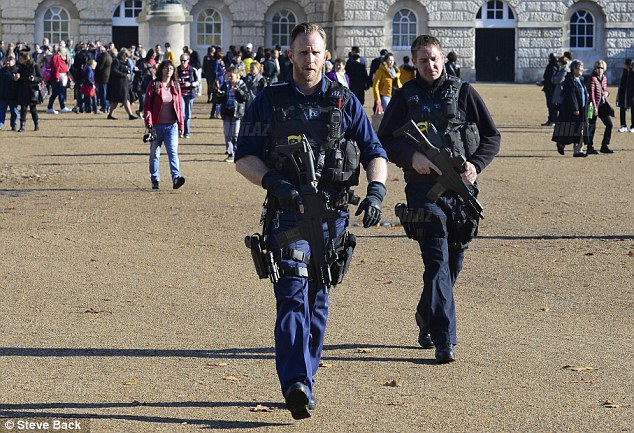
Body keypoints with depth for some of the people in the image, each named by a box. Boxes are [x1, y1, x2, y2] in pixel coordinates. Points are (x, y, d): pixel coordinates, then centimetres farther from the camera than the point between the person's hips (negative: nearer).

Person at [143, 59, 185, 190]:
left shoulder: (175, 86, 9)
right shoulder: (154, 85, -1)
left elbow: (179, 105, 12)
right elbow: (147, 105, -2)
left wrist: (181, 124, 10)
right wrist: (148, 123, -10)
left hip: (171, 125, 1)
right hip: (156, 125, -1)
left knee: (173, 151, -12)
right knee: (154, 153, 6)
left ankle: (176, 178, -22)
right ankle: (155, 181, 17)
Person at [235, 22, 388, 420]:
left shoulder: (345, 102, 8)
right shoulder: (269, 102, 4)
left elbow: (374, 153, 6)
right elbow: (244, 158, 1)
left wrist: (376, 192, -13)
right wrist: (275, 184, -18)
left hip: (332, 214, 2)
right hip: (287, 212, -2)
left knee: (318, 299, 10)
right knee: (293, 297, -14)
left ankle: (306, 379, 23)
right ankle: (296, 385, -24)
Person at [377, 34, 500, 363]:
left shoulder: (463, 93, 7)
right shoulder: (405, 98, 6)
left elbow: (492, 136, 9)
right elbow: (384, 142, 5)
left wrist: (475, 164, -8)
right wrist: (412, 156, -13)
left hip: (461, 188, 2)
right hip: (424, 189, -2)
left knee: (453, 262, 11)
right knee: (437, 262, -13)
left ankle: (426, 317, 36)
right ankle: (444, 340, -15)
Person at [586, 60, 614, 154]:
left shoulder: (604, 78, 10)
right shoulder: (592, 79, -12)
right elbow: (591, 94, -16)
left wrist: (606, 93, 0)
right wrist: (594, 107, -20)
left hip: (603, 104, 7)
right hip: (595, 105, -7)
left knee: (609, 124, 5)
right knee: (592, 126, -2)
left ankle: (604, 146, 14)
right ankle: (590, 148, 5)